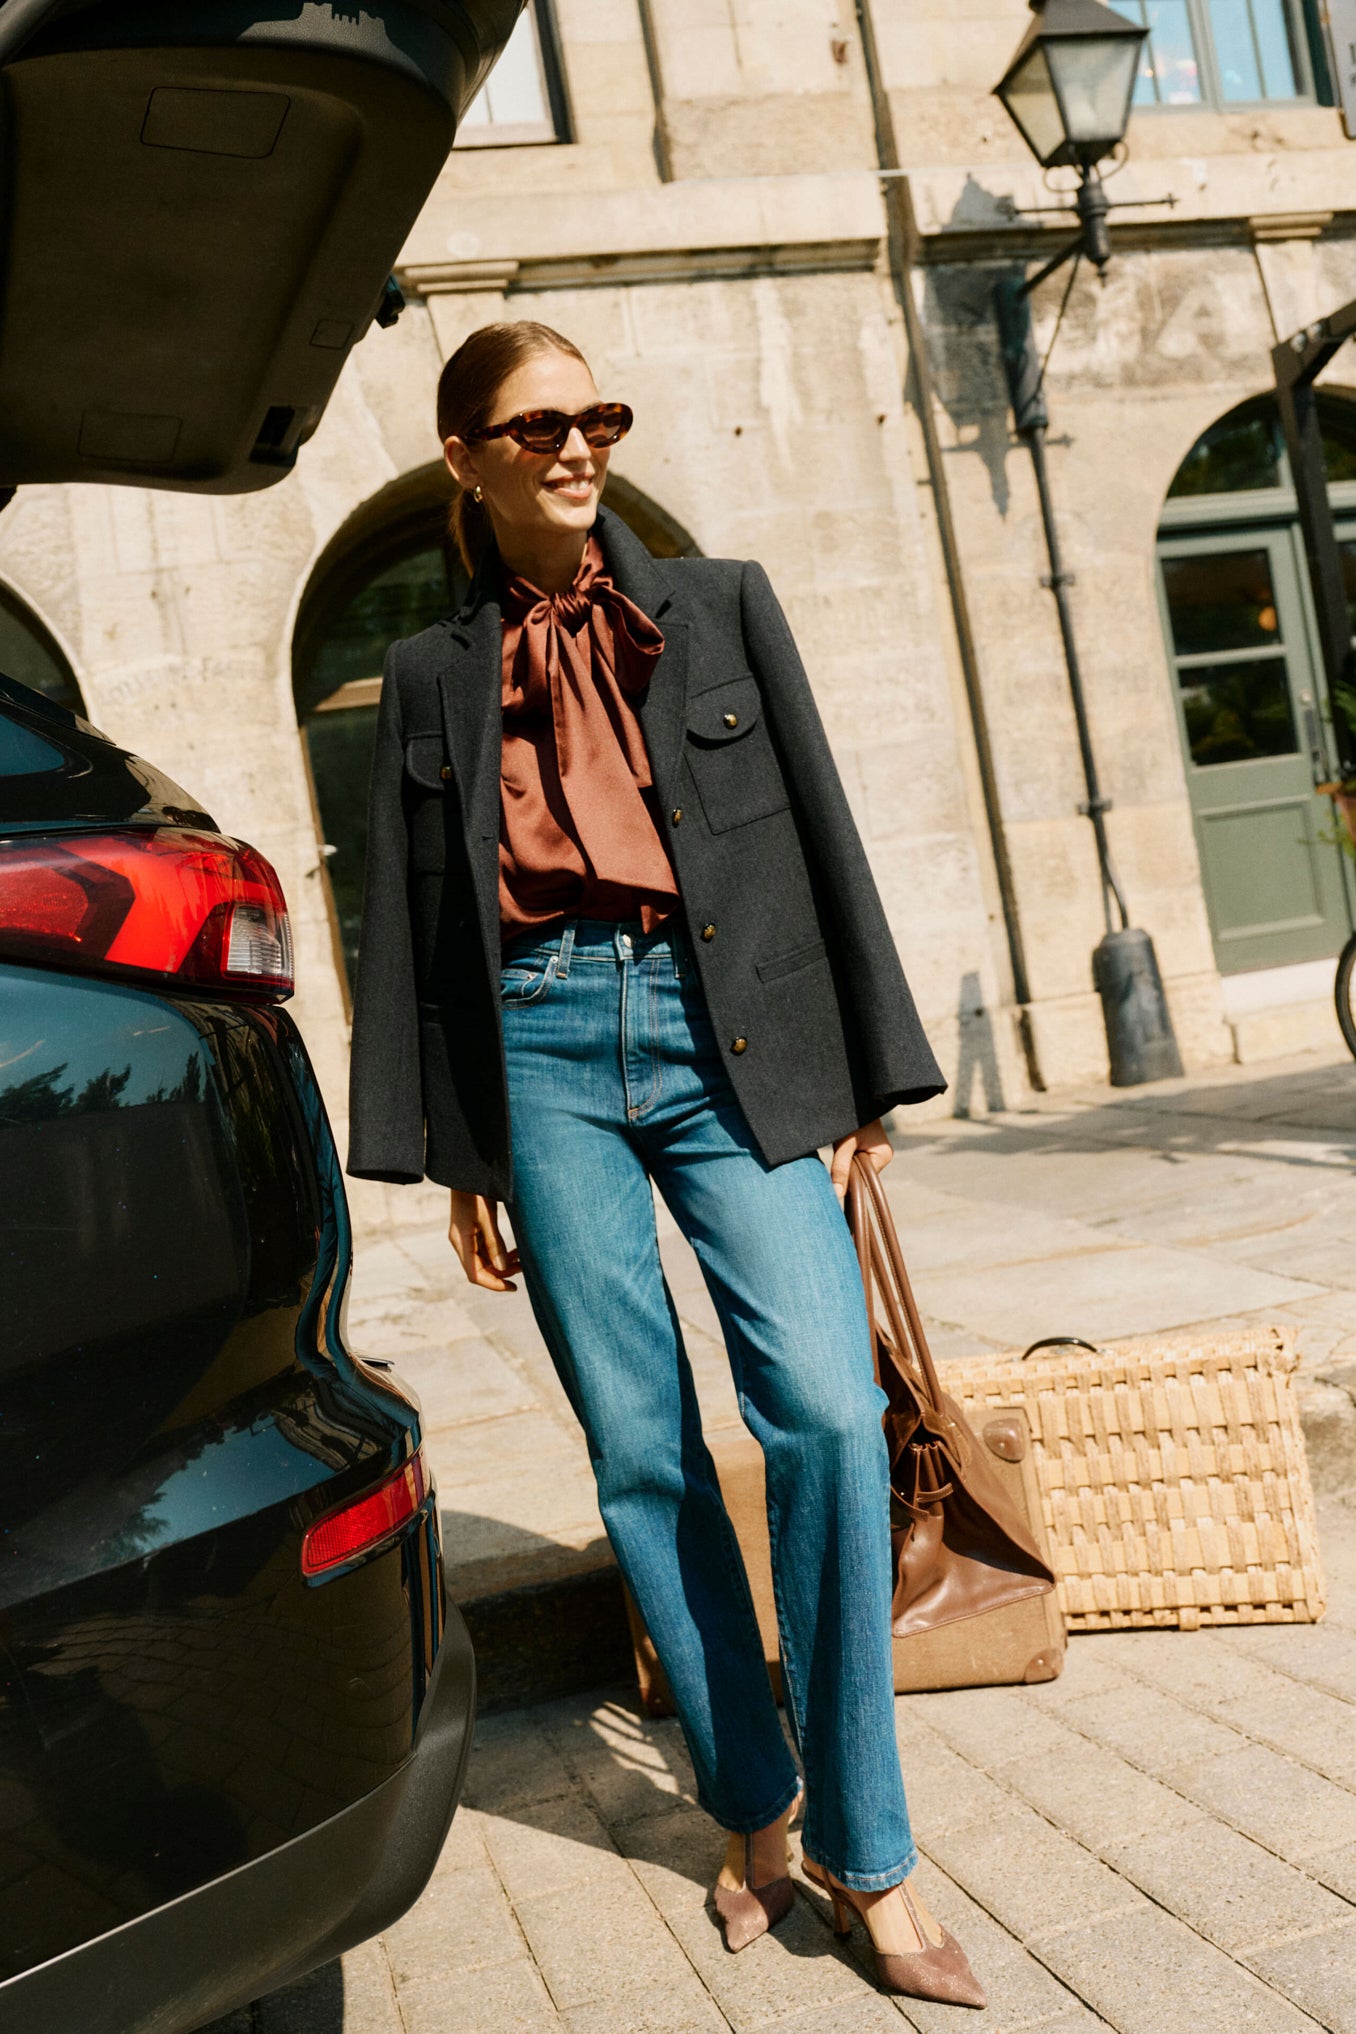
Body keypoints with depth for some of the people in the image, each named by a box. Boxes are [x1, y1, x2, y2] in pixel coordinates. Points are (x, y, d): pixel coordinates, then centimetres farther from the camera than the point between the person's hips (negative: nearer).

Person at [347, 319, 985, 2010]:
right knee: (641, 1451, 2)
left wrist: (860, 1086, 3)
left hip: (724, 1028, 0)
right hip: (544, 1048, 1)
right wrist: (455, 1158, 9)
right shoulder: (433, 675, 13)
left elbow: (823, 837, 8)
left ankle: (865, 1855, 1)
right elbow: (416, 922, 13)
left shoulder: (721, 605, 11)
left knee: (825, 1406, -15)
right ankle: (755, 1813, 20)